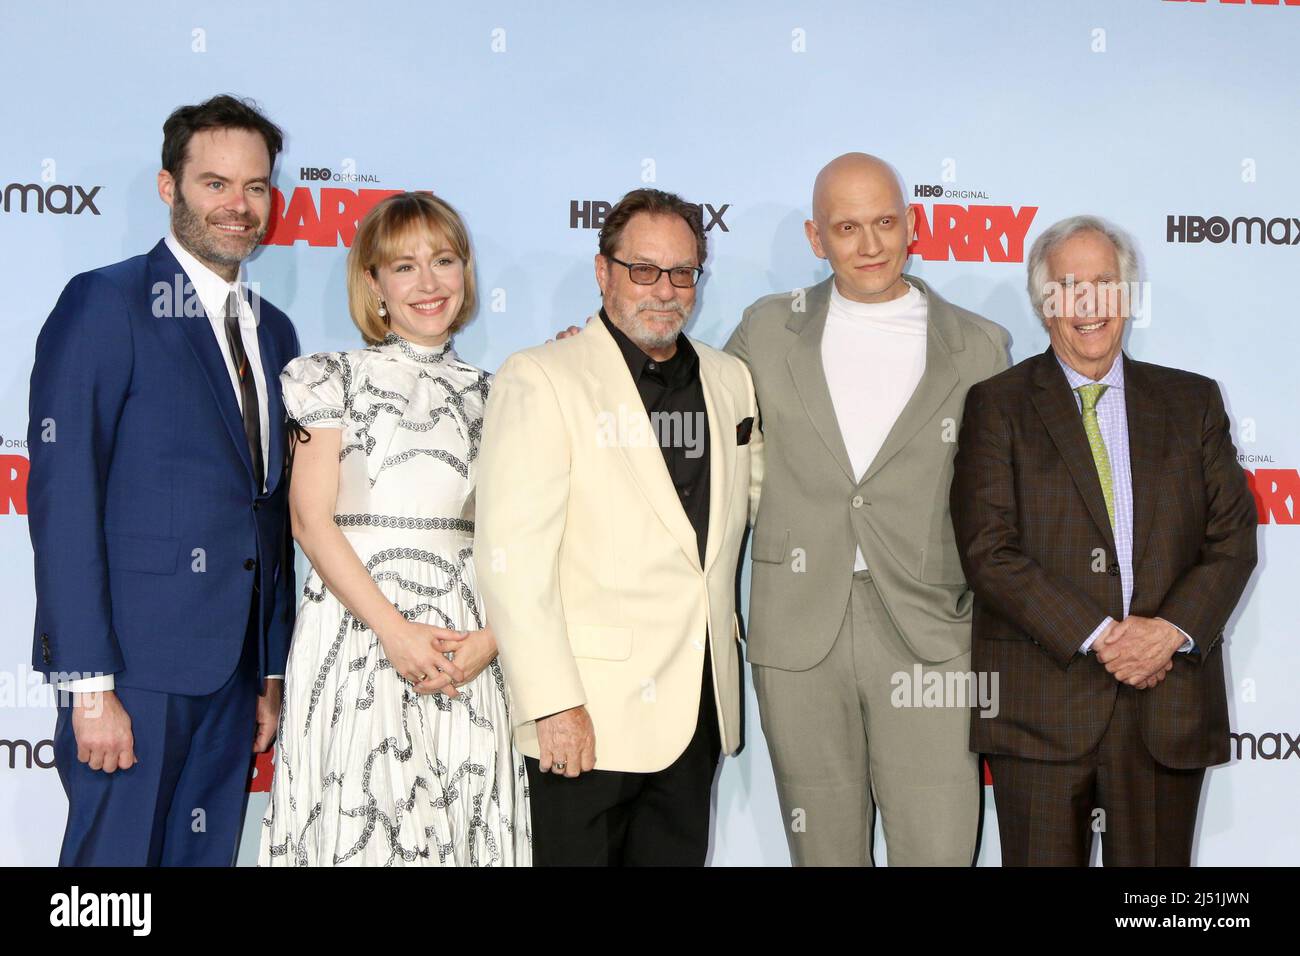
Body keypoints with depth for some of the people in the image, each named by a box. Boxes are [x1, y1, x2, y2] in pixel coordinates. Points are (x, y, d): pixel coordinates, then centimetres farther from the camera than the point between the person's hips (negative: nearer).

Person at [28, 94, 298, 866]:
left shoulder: (274, 331, 14)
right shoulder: (104, 304, -7)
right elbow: (62, 500, -12)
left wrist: (273, 670, 14)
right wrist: (88, 683, -17)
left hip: (234, 672, 6)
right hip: (136, 664, -6)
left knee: (206, 855, 11)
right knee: (117, 854, 1)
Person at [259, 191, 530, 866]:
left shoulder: (491, 394, 14)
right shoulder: (334, 378, 6)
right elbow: (311, 519, -4)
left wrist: (491, 640, -9)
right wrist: (396, 631, -14)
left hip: (469, 652, 2)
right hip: (355, 636, -2)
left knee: (461, 829, 4)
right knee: (356, 825, -2)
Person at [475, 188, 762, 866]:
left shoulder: (730, 381, 12)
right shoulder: (541, 379, -7)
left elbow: (761, 494, 26)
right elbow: (513, 556, -14)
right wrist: (553, 704, -18)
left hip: (701, 708, 6)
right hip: (589, 713, -5)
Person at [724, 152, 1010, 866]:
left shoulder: (978, 347, 6)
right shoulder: (769, 331, 8)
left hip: (928, 639, -1)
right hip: (797, 637, 1)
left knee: (939, 852, -3)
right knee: (824, 852, 10)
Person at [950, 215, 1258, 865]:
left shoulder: (1192, 401, 12)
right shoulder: (997, 405, 2)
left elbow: (1234, 536, 6)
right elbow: (988, 549, -8)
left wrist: (1172, 629, -11)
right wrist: (1098, 635, -15)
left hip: (1170, 703, 3)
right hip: (1041, 706, -2)